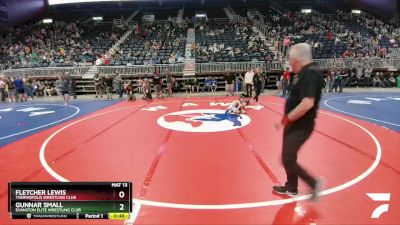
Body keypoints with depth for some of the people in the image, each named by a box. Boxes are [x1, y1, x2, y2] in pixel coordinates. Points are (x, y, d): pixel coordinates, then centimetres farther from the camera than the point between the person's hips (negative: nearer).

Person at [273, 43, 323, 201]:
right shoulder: (305, 73, 10)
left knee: (287, 159, -4)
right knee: (289, 157, 19)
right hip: (295, 124, 10)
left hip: (301, 126, -10)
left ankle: (314, 183, 9)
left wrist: (286, 119, -24)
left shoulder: (309, 74, -21)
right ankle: (291, 188, 34)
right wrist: (288, 120, 13)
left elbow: (307, 103, -31)